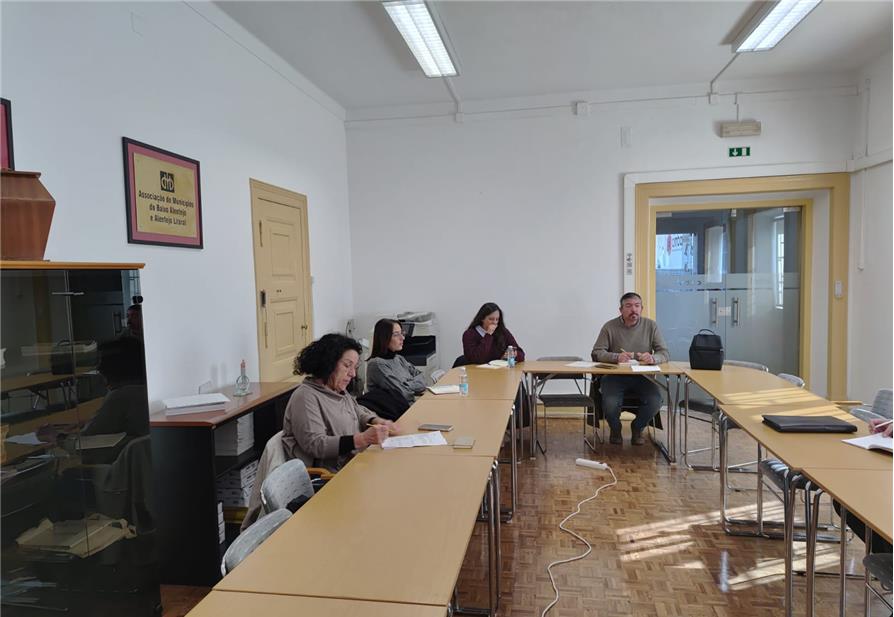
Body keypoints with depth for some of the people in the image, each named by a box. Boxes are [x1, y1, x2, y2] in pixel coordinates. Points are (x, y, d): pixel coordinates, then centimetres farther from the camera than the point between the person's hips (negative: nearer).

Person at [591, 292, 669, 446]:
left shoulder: (651, 326, 3)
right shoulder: (610, 327, -2)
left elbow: (664, 353, 1)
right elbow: (597, 353, -6)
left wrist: (653, 358, -24)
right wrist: (616, 357, -26)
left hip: (642, 377, 2)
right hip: (615, 377, -2)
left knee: (655, 402, -25)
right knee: (610, 404, -28)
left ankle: (637, 428, 11)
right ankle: (615, 429, 11)